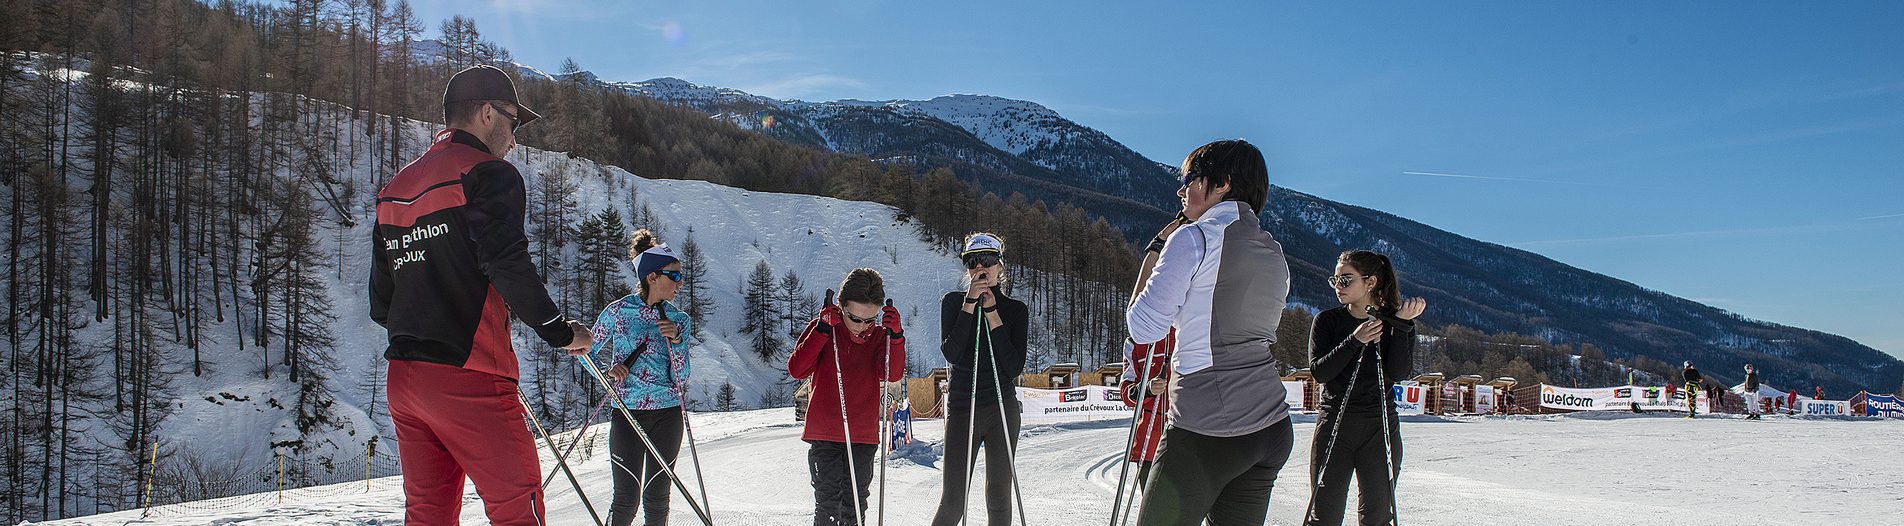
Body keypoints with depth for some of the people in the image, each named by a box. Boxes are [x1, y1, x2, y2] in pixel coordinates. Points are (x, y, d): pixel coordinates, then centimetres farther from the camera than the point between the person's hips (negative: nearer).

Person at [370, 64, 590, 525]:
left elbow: (380, 302, 18)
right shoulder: (489, 174, -7)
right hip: (468, 378, -8)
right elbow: (508, 267, -19)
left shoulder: (395, 188, 17)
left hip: (402, 379, 8)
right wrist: (561, 331, -9)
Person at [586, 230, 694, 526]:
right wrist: (608, 371, -8)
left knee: (657, 498, 5)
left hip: (667, 413, 2)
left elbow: (681, 377, 0)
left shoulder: (679, 320, 5)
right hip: (627, 413, -2)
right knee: (627, 500, -6)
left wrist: (676, 341, -15)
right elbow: (588, 352, 9)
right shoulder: (618, 312, -2)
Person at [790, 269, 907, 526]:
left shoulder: (879, 334, 3)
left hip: (863, 436, 2)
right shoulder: (822, 328, -2)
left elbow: (893, 373, -11)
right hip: (824, 434, -2)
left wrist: (895, 334, -25)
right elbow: (797, 370, -12)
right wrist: (823, 329, -19)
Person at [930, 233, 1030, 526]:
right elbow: (951, 354, -12)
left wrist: (992, 314, -12)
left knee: (999, 497, 4)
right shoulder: (954, 302, 4)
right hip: (962, 408, -1)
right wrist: (970, 304, -15)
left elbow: (1014, 368, -9)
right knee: (953, 502, -6)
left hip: (1003, 410, 1)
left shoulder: (1016, 310, 4)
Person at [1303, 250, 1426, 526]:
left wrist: (1402, 324, -16)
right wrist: (1355, 341, -18)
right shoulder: (1327, 320, 2)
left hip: (1380, 429, 1)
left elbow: (1398, 372, -11)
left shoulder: (1396, 323, 3)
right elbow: (1319, 371, -10)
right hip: (1334, 426, -1)